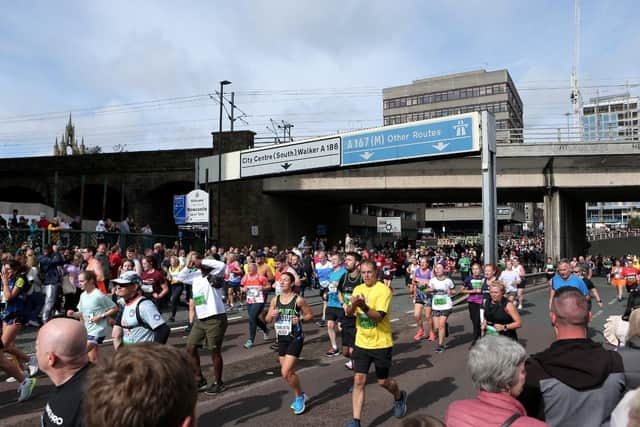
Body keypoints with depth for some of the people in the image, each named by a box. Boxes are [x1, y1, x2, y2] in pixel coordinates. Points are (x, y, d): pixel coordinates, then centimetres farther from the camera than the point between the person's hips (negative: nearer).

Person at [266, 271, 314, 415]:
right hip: (281, 339, 6)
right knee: (288, 372, 14)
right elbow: (267, 319, 9)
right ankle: (300, 396, 38)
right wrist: (271, 315, -12)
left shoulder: (298, 299, -12)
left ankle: (300, 396, 14)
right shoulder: (275, 300, 1)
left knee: (286, 372, -11)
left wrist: (300, 319, -20)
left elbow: (310, 314, -2)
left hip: (295, 339, -6)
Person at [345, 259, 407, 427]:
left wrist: (364, 307, -41)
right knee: (358, 381, -2)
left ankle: (399, 396, 43)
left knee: (383, 381, 11)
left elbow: (379, 316, -24)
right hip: (361, 343, 4)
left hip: (381, 343, -4)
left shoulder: (383, 290, -14)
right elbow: (349, 313, -2)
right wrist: (352, 305, -24)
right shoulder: (358, 289, 4)